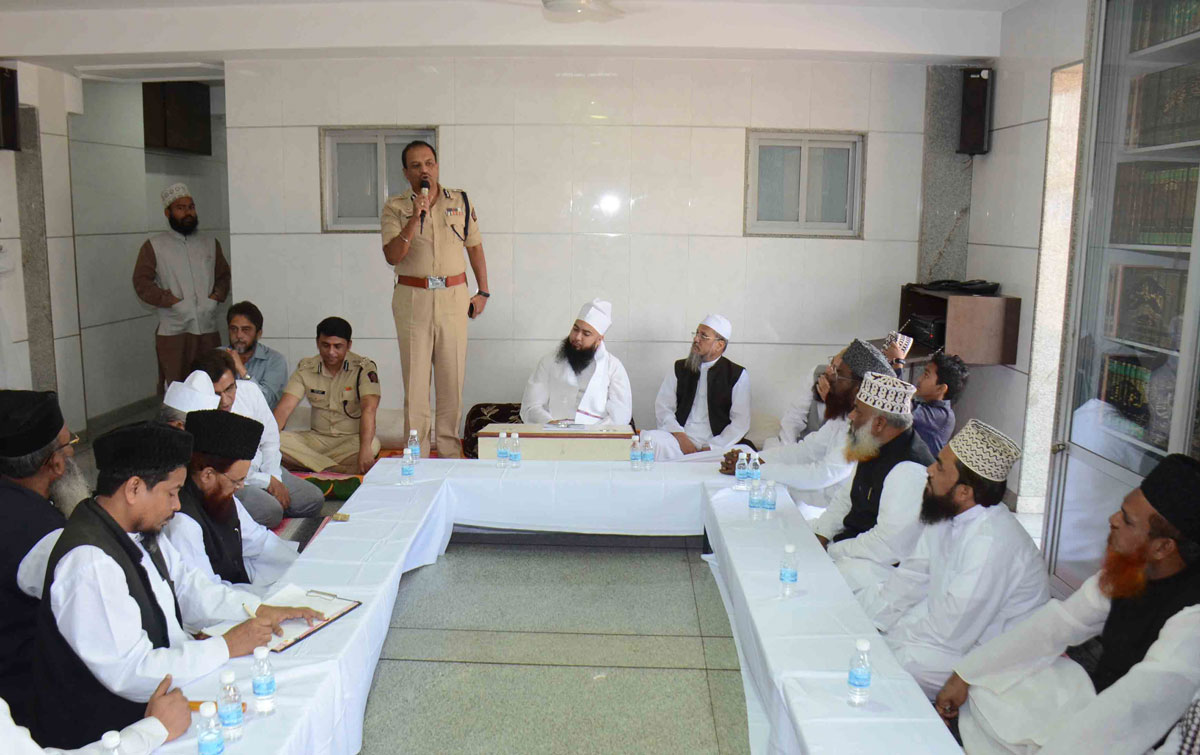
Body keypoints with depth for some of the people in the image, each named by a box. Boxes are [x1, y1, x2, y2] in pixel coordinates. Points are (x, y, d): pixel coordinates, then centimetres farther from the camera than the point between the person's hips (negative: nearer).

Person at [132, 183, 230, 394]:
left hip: (208, 329, 3)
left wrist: (216, 297, 0)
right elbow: (141, 282, 0)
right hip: (172, 331, -3)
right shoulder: (154, 246, 5)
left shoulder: (210, 244, 17)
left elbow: (224, 275, 19)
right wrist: (172, 301, -11)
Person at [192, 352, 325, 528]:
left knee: (314, 499, -5)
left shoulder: (249, 390, -7)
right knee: (270, 511, -30)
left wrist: (275, 479, -8)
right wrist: (267, 482, -17)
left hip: (261, 467, 6)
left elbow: (270, 440, 4)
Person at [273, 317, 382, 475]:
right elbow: (284, 408, -5)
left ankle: (304, 461, -23)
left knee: (373, 444, -36)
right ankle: (345, 471, -30)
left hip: (353, 439, -3)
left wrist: (364, 450, -40)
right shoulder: (305, 368, 1)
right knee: (279, 439, -24)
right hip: (318, 438, 4)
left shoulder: (364, 368, -10)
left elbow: (369, 409, -25)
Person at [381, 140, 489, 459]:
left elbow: (475, 247, 15)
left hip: (454, 296, 2)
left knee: (452, 378, 4)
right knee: (415, 378, 2)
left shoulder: (460, 201, 8)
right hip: (412, 298, -1)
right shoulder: (395, 208, 2)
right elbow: (392, 256, -9)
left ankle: (449, 451, 15)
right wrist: (414, 219, -20)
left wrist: (483, 292, 11)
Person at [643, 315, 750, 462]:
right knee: (650, 439, -31)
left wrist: (712, 448, -12)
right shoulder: (680, 368, 16)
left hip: (716, 445, -1)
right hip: (680, 438, 2)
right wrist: (680, 436, -9)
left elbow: (740, 422, 0)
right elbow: (663, 407, 9)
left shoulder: (738, 375, 6)